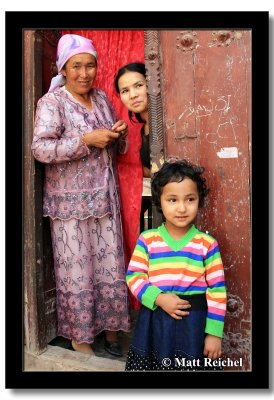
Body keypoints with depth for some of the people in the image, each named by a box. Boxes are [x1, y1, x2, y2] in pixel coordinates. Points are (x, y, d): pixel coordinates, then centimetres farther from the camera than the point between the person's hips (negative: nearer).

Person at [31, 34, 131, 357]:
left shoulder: (102, 98, 13)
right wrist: (87, 140, -22)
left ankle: (110, 327, 29)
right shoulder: (52, 102, -6)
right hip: (70, 202, -5)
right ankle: (79, 334, 25)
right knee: (76, 268, 5)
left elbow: (115, 148, 21)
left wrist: (120, 134, -2)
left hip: (105, 199, 6)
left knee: (110, 265, 10)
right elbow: (39, 148, -18)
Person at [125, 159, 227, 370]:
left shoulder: (207, 244, -6)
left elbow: (217, 291, -3)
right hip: (154, 320, 1)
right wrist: (159, 298, -17)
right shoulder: (147, 240, -3)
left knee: (192, 365, 11)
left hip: (194, 322, -1)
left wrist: (214, 333, -3)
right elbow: (134, 277, -2)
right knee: (152, 362, 15)